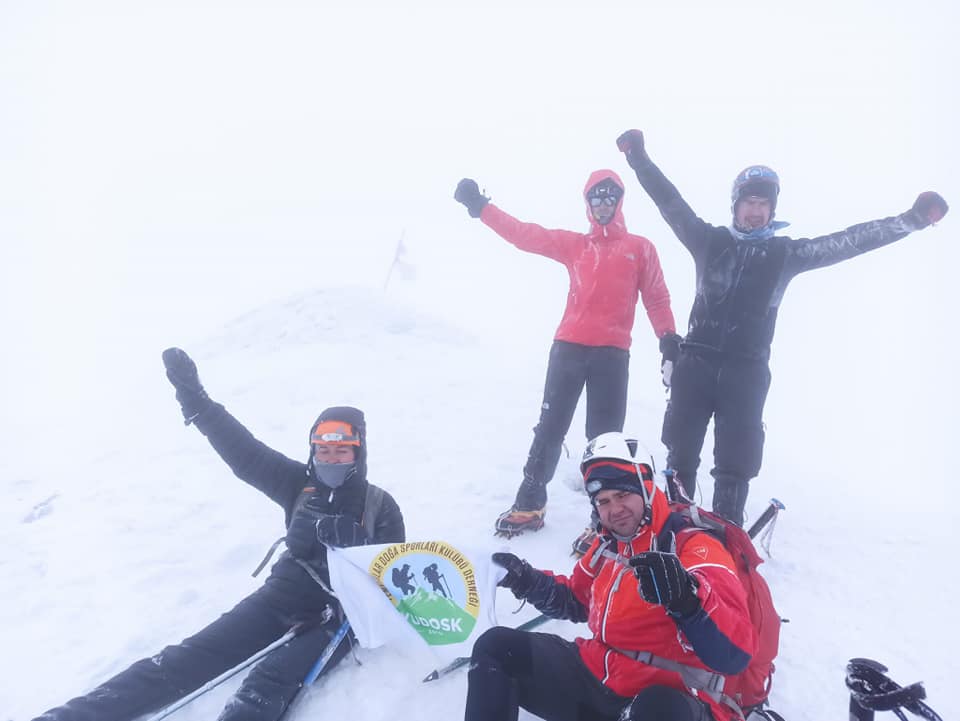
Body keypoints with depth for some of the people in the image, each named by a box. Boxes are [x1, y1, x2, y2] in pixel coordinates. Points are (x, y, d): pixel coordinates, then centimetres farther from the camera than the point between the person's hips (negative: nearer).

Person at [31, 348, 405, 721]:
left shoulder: (381, 506, 0)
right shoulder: (301, 486, 5)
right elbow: (245, 453, -1)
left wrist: (351, 538, -19)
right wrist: (194, 398, -9)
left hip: (338, 611, -2)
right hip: (286, 591, 3)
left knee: (268, 684, -30)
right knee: (193, 655, -14)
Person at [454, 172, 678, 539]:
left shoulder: (640, 248, 10)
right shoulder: (573, 244, 14)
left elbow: (657, 298, 8)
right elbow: (524, 234, 9)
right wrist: (480, 207, 5)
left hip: (613, 353, -2)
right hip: (569, 347, 2)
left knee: (605, 436, 2)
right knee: (549, 428, 6)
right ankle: (529, 505, 16)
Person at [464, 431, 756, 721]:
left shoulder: (696, 549, -14)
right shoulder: (607, 545, 9)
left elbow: (735, 656, -26)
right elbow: (577, 602, 27)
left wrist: (687, 598, -45)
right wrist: (528, 581, 9)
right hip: (594, 677, 7)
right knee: (496, 646, 0)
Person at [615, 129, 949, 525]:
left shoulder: (786, 253, 7)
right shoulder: (709, 240, 6)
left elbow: (849, 241, 4)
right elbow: (670, 203, 2)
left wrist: (911, 220, -5)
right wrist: (639, 158, -4)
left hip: (747, 371, 0)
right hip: (696, 363, 0)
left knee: (735, 466, 3)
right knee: (681, 455, 8)